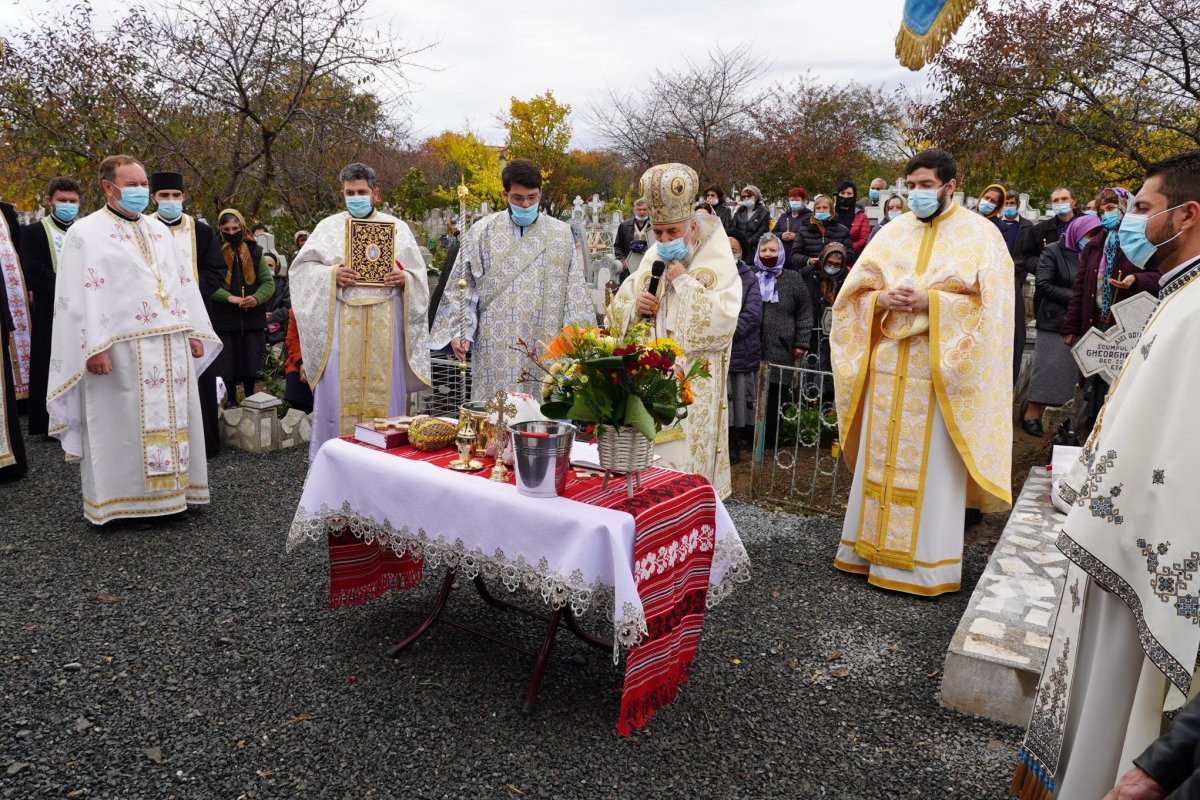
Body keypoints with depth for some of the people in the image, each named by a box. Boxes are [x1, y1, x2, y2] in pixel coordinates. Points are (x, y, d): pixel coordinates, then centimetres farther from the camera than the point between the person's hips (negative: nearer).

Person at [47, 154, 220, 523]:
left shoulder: (159, 230, 17)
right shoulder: (86, 233, -2)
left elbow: (182, 281, 17)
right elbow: (78, 295, -9)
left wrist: (193, 333, 10)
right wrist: (94, 348, -17)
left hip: (171, 349, 6)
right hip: (121, 351, -6)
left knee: (173, 420, 8)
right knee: (123, 425, 0)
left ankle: (170, 489, 19)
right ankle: (121, 499, 9)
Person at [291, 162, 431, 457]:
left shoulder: (397, 227, 12)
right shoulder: (329, 226, 10)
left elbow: (419, 274, 11)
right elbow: (302, 268, 6)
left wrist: (404, 279, -11)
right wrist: (330, 273, -12)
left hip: (384, 323, 1)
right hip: (341, 322, 0)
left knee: (383, 389, 3)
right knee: (340, 389, 0)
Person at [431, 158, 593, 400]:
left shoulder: (562, 234, 6)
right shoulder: (482, 232, 5)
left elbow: (575, 290, 6)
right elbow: (460, 287, 5)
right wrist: (459, 331, -4)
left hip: (545, 347, 1)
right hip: (495, 350, 0)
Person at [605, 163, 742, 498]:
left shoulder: (718, 265, -6)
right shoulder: (652, 260, 10)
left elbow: (722, 321, -20)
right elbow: (618, 313, 11)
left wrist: (683, 281, -15)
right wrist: (635, 307, -11)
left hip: (692, 391, -5)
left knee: (683, 467, 0)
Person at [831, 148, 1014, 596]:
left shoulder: (980, 234, 0)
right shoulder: (893, 232, 12)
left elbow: (990, 304, -8)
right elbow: (853, 293, 11)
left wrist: (932, 301, -18)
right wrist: (881, 299, -10)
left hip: (941, 372, -4)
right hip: (887, 366, 4)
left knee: (933, 467, 0)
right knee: (880, 459, 9)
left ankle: (929, 562, 11)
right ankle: (874, 546, 21)